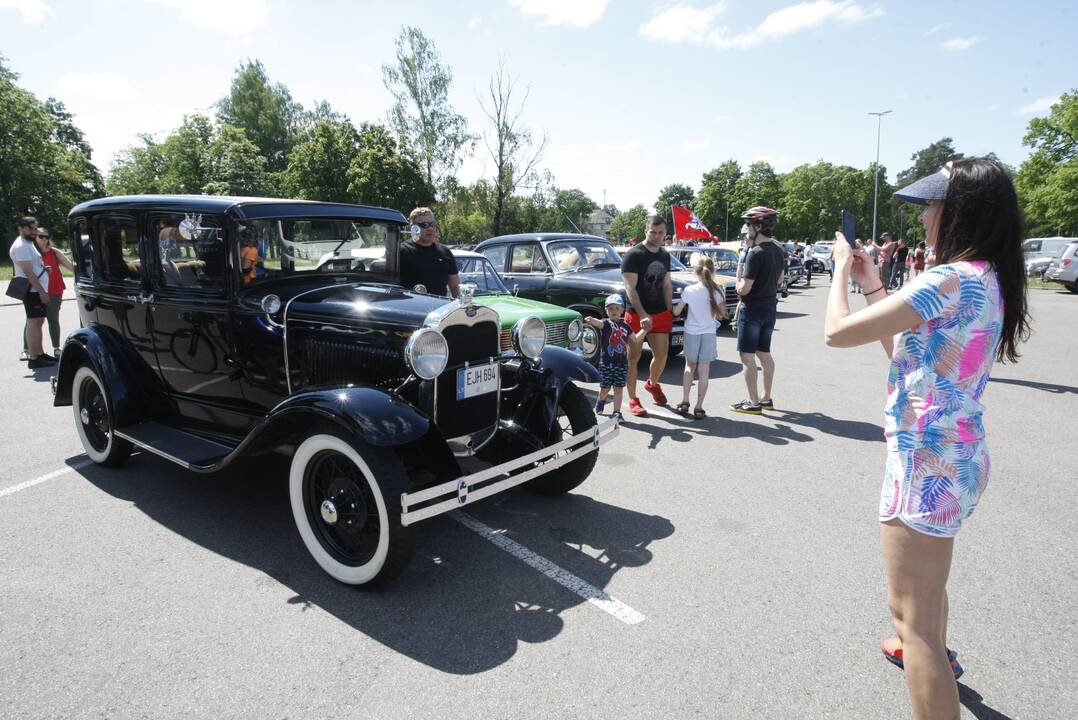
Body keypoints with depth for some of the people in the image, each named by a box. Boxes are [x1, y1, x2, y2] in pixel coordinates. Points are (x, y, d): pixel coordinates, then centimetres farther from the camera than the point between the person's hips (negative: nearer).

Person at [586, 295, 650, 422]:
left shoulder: (625, 326, 10)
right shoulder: (606, 323, -5)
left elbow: (636, 340, 15)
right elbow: (599, 323, -30)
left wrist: (644, 330, 4)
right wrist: (592, 320, -52)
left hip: (622, 363, 3)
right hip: (606, 362, -3)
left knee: (619, 388, 5)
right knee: (605, 388, 7)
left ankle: (616, 412, 13)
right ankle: (601, 400, 39)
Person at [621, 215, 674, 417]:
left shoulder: (665, 255, 12)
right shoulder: (633, 255, -9)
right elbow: (630, 288, -15)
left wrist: (669, 311, 10)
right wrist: (642, 315, -22)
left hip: (660, 314, 6)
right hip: (637, 314, -5)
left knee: (661, 355, 5)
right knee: (633, 357, 0)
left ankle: (652, 384, 34)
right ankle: (633, 400, 10)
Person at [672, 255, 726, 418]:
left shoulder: (689, 291, -10)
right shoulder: (717, 291, -6)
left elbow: (676, 312, -4)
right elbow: (720, 315, 1)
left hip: (691, 333, 0)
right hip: (708, 334, 0)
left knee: (689, 366, 19)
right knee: (704, 371, 5)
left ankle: (684, 402, 14)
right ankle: (699, 407, 5)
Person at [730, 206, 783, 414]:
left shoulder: (755, 253, -21)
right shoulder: (778, 250, 6)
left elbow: (744, 289, -23)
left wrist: (738, 281, 0)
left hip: (753, 309, -9)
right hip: (770, 306, 9)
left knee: (747, 356, -1)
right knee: (764, 353, 17)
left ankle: (754, 403, 1)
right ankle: (766, 398, 25)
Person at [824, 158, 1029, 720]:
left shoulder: (952, 280, -22)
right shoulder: (989, 281, 8)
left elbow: (837, 332, -22)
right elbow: (901, 347, 14)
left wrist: (841, 270, -4)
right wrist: (872, 284, 15)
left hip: (928, 461, -11)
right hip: (959, 454, 11)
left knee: (911, 609, -1)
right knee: (925, 578, 33)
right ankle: (934, 655, 59)